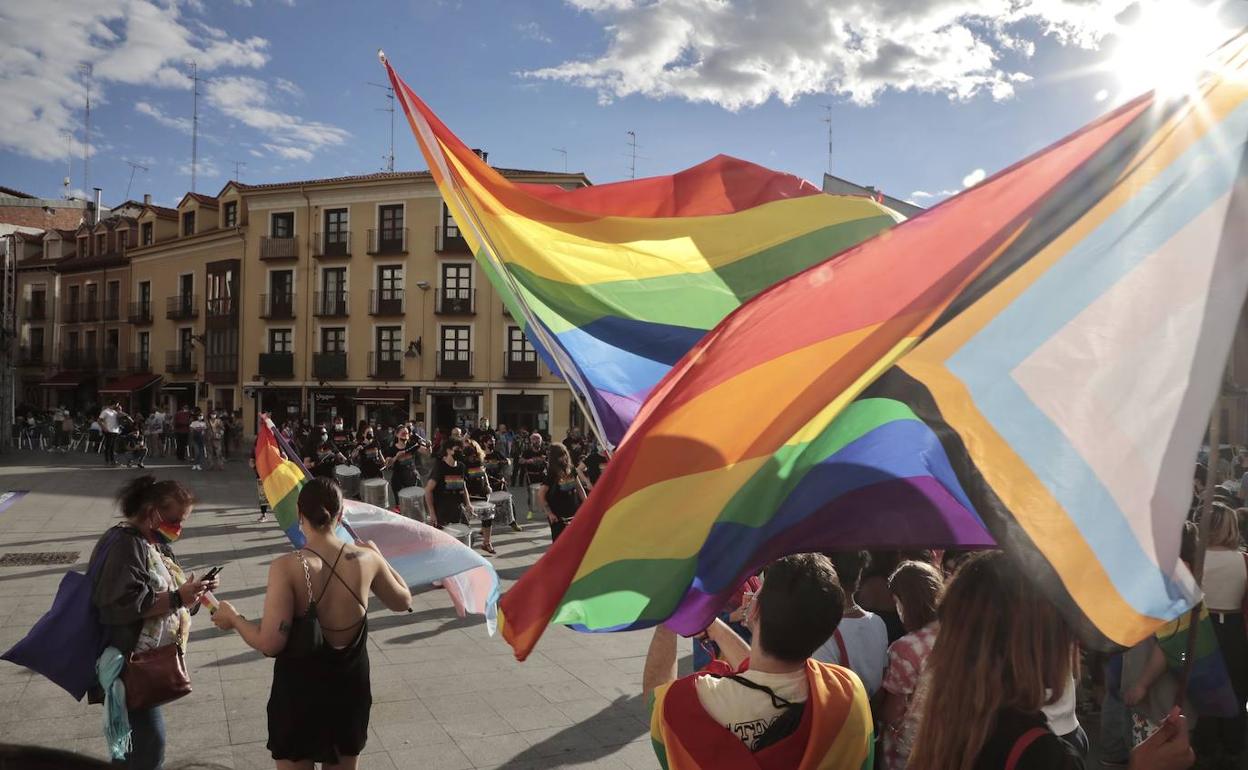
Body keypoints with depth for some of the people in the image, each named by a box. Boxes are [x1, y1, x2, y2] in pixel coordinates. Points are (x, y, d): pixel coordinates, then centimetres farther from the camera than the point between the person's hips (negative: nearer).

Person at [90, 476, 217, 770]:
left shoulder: (158, 544, 12)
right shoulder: (125, 544, -17)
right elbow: (122, 603, -28)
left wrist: (192, 593, -2)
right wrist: (176, 597, -24)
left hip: (151, 665, 10)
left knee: (140, 738, 18)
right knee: (151, 741, -11)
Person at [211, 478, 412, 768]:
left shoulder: (286, 568, -21)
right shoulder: (366, 558, -11)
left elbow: (270, 643, -21)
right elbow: (402, 601, 5)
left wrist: (233, 618, -3)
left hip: (299, 692, -3)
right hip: (351, 688, 3)